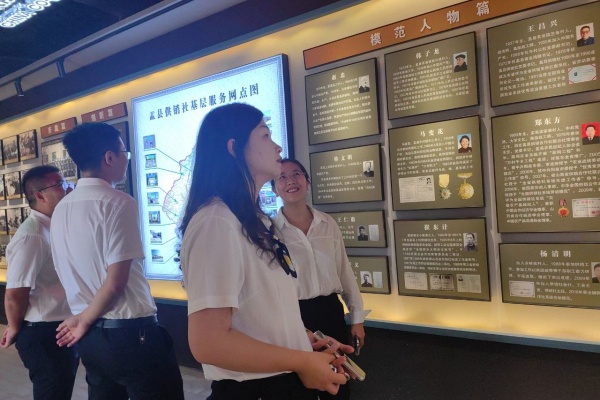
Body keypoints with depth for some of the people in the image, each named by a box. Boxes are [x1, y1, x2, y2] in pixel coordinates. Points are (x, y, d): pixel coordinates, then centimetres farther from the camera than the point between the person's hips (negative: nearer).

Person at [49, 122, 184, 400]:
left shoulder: (61, 208, 7)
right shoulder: (117, 202, -15)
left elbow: (71, 275, 14)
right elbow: (116, 281, -19)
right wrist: (85, 320, -4)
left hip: (90, 335, 8)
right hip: (129, 332, -7)